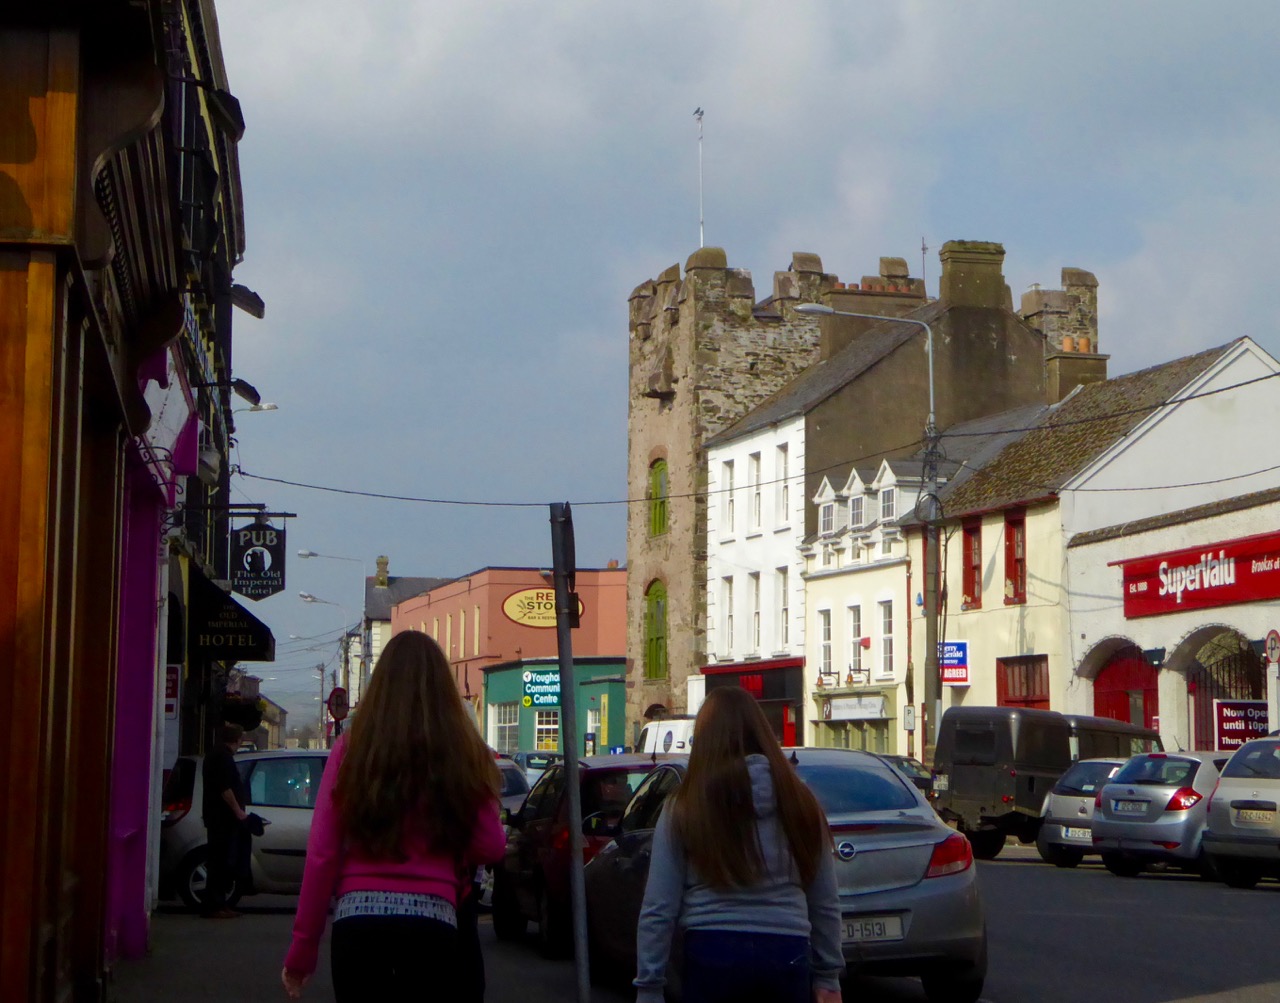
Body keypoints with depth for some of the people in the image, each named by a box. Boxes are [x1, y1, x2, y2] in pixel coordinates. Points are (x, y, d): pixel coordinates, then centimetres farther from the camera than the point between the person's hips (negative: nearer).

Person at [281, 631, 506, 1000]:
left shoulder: (351, 748, 1)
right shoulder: (464, 753, -1)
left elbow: (322, 853, 0)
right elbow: (491, 848, 1)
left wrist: (303, 947, 7)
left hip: (358, 920, 1)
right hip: (433, 922, -1)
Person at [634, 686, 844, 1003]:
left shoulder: (684, 810, -2)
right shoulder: (798, 802, 4)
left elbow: (658, 909, -4)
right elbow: (827, 903, 9)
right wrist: (828, 976, 17)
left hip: (713, 955, -2)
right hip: (788, 955, 2)